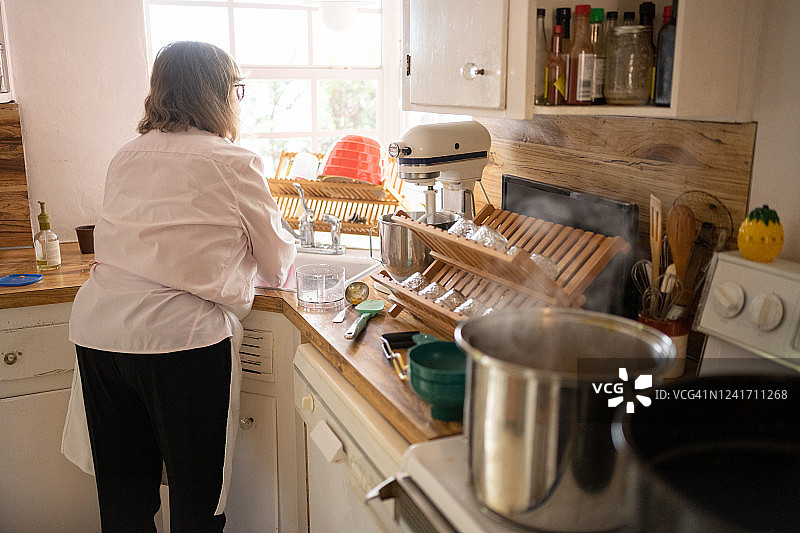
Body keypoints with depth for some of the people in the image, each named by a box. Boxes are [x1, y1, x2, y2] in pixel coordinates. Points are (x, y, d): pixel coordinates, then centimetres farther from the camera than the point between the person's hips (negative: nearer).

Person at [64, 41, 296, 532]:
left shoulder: (127, 156, 12)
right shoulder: (238, 165, -4)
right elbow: (279, 267, 6)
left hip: (96, 330, 6)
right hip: (180, 337, -6)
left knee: (123, 490, 19)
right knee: (196, 491, 12)